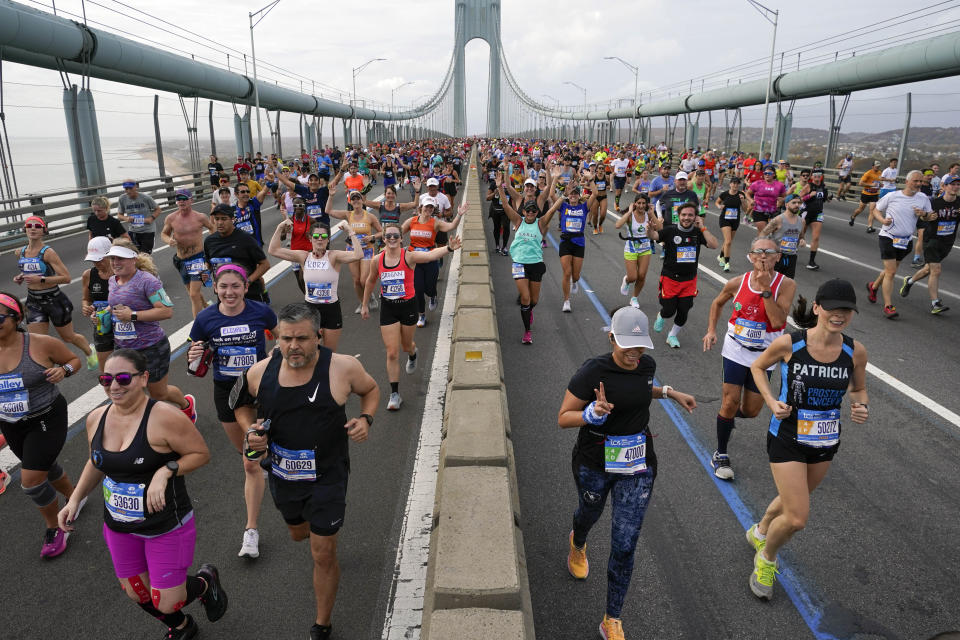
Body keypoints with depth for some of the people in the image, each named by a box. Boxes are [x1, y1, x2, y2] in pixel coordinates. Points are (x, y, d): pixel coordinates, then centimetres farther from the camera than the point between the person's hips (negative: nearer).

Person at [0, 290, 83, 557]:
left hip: (47, 420, -5)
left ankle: (54, 529, 16)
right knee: (46, 467, 23)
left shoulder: (41, 344, -18)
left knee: (31, 480, -8)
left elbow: (74, 359, -2)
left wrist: (64, 370, -23)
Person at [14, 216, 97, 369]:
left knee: (68, 337, 14)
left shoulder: (48, 252, -16)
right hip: (34, 302, 5)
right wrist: (20, 278, 3)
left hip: (54, 300, -5)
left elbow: (66, 278, -21)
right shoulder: (22, 252, 3)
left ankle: (89, 351, 43)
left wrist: (41, 279, -29)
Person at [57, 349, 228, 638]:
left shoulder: (164, 418, -25)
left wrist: (166, 470, -30)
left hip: (166, 525, -6)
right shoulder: (96, 418, -4)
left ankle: (206, 581, 35)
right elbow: (96, 462, 13)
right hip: (119, 526, 6)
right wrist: (75, 499, 3)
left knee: (166, 604, 0)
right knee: (136, 593, 20)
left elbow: (201, 453, -16)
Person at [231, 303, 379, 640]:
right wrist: (250, 430, -10)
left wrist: (366, 418, -17)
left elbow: (371, 390, 1)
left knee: (323, 555, 2)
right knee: (299, 533, 28)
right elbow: (242, 403, 9)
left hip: (327, 477, -4)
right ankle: (319, 530, 67)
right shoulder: (261, 372, -11)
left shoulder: (343, 368, -19)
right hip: (282, 476, 4)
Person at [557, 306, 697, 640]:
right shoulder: (592, 371, -23)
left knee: (625, 546, 3)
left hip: (638, 465, 3)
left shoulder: (646, 365, -6)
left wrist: (670, 392, 9)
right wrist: (594, 413, -35)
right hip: (595, 463, -3)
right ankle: (578, 544, 67)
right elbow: (563, 418, -18)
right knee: (590, 513, 28)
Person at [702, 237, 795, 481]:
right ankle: (720, 455, 13)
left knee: (751, 411, 10)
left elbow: (778, 321, -27)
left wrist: (765, 288, -29)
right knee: (730, 402, -5)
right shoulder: (737, 283, -9)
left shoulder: (786, 285, -15)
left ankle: (728, 416, 47)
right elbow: (718, 303, 12)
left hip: (764, 355, 0)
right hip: (736, 350, 0)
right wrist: (711, 330, 1)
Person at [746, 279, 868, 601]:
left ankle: (759, 532, 56)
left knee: (792, 502, 24)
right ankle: (766, 557, 27)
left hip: (825, 442, 4)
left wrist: (860, 407, -16)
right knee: (797, 519, -6)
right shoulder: (788, 344, -20)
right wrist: (771, 402, -15)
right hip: (788, 439, -4)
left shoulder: (855, 351, -10)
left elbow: (858, 389, 7)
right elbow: (757, 366, -1)